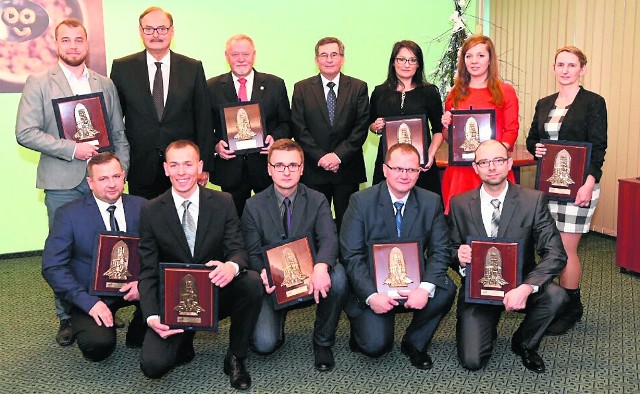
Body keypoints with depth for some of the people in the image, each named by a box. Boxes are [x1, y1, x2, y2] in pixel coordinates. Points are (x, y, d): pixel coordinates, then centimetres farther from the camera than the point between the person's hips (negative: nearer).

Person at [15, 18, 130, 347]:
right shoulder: (39, 84, 2)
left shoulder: (105, 84, 13)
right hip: (63, 184, -2)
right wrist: (72, 149, -15)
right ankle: (67, 318, 17)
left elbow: (118, 133, 13)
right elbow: (25, 132, -7)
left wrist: (121, 170, 2)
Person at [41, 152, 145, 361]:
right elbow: (52, 267, -12)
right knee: (98, 345, -28)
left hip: (132, 287, 3)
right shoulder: (68, 214, -8)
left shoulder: (140, 207, 1)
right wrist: (88, 302, -21)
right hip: (91, 295, -3)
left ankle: (138, 335, 3)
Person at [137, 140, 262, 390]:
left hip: (218, 293, 1)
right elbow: (148, 272, -4)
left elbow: (238, 250, -8)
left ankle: (236, 357, -7)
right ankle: (183, 342, 16)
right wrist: (152, 317, -20)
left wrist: (232, 266, -34)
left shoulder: (223, 203, -2)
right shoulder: (151, 212, -3)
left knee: (253, 282, -31)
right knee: (152, 365, -22)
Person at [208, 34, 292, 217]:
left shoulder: (275, 85, 4)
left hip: (267, 169, 0)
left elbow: (286, 123, 6)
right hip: (230, 171, 0)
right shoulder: (212, 87, 4)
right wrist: (215, 145, -13)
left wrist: (275, 138, -14)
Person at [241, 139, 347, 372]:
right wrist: (264, 274, -24)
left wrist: (321, 267, -38)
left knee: (338, 275, -33)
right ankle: (277, 325, 20)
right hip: (273, 284, -1)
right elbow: (252, 253, 1)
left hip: (311, 279, 1)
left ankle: (323, 341, -7)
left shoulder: (317, 201, 1)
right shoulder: (254, 206, 1)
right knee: (264, 344, -21)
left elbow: (329, 239, -15)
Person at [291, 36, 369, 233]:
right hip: (313, 170, 0)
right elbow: (299, 129, -1)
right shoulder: (302, 89, 5)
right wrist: (320, 157, -11)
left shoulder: (358, 88, 5)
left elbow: (361, 127, -2)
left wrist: (339, 155, -12)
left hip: (347, 169, 0)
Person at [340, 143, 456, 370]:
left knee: (446, 290, -26)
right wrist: (371, 295, -22)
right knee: (376, 345, -22)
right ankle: (362, 329, 17)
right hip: (371, 289, -3)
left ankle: (414, 343, 1)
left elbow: (440, 251, -4)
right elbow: (351, 256, -10)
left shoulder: (431, 202, 0)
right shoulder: (361, 202, -8)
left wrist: (425, 288, -23)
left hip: (414, 287, 3)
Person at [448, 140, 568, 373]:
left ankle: (524, 343, 2)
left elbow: (556, 253, -14)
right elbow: (450, 250, 5)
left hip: (518, 286, 1)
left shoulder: (533, 201, -8)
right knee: (472, 360, -16)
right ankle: (487, 329, 22)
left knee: (556, 295, -31)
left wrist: (526, 288, -30)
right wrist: (458, 255, -21)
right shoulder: (460, 204, -3)